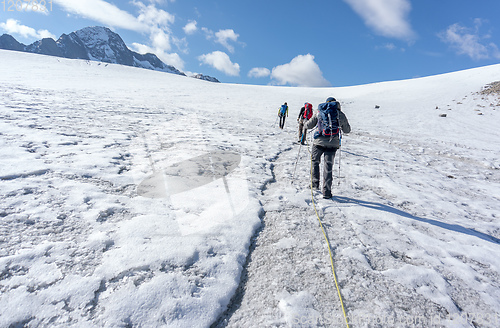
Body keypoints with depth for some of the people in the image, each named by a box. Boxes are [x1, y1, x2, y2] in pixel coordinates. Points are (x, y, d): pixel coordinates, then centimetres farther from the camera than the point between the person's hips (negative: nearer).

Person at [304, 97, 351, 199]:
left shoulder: (319, 111, 6)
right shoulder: (341, 114, 8)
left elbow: (309, 125, 11)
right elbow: (347, 130, 17)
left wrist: (304, 124, 34)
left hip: (319, 142, 0)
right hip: (333, 143, 1)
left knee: (315, 161, 21)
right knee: (328, 166, 5)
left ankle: (315, 184, 23)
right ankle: (326, 192, 6)